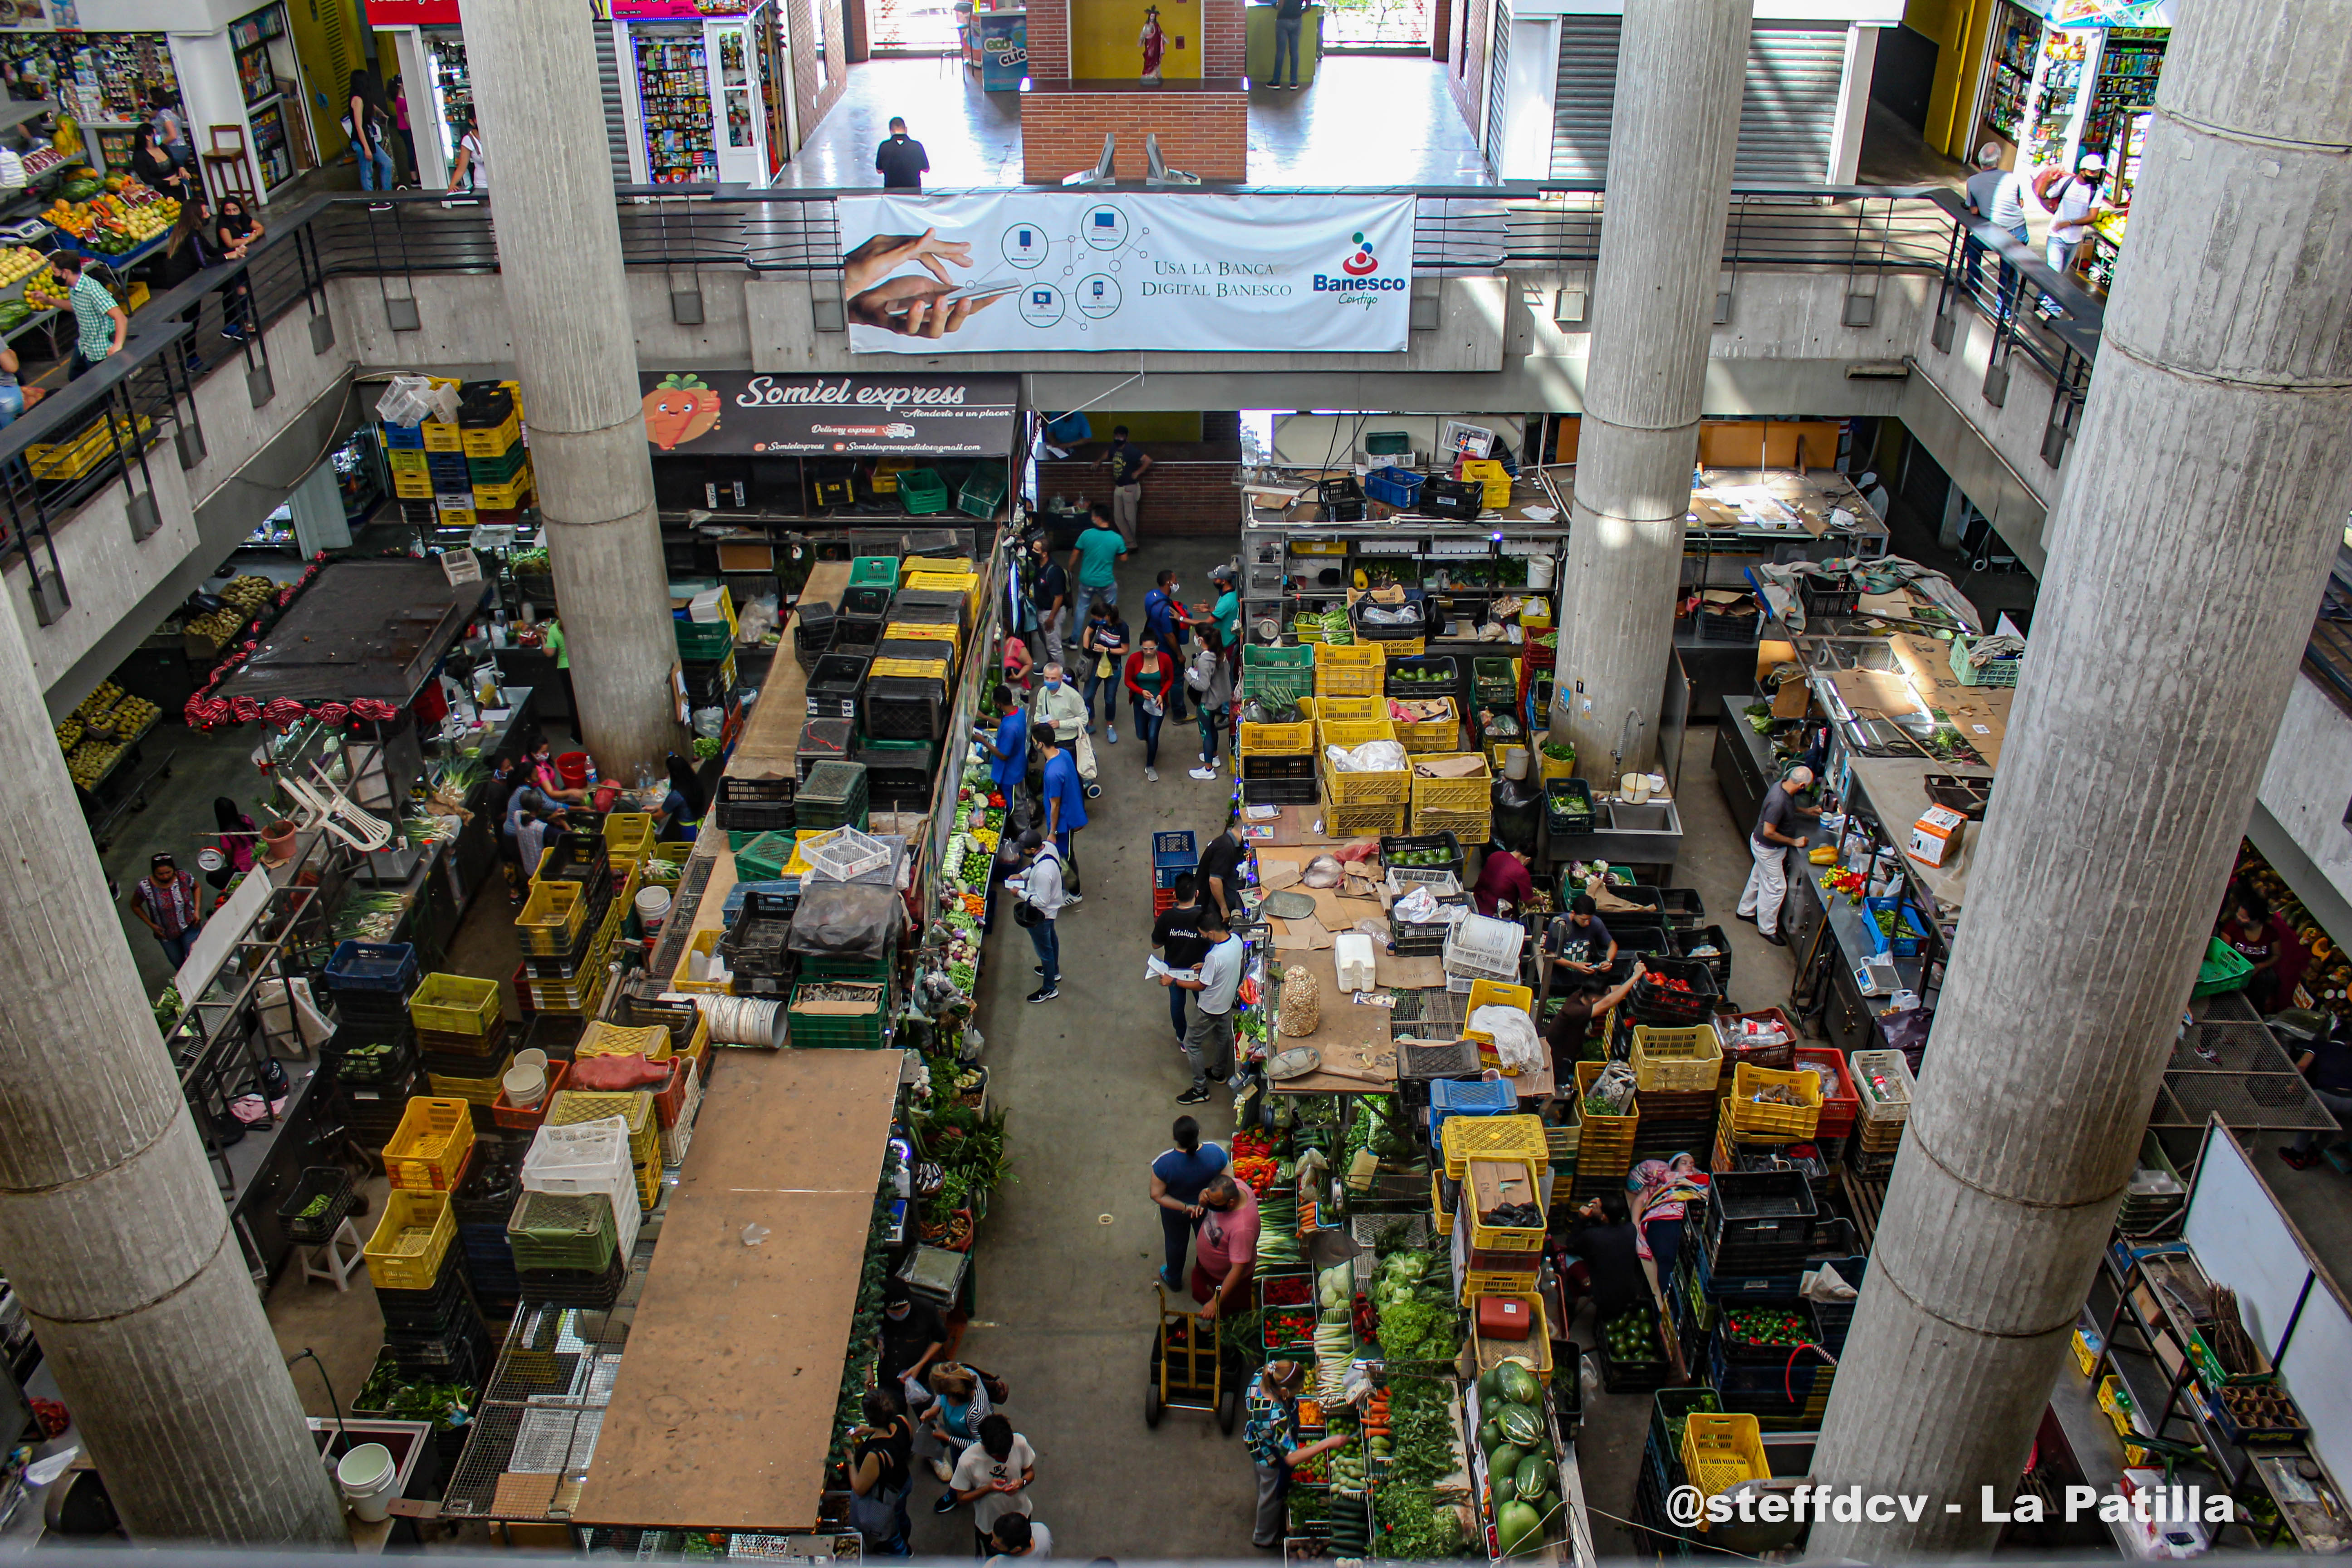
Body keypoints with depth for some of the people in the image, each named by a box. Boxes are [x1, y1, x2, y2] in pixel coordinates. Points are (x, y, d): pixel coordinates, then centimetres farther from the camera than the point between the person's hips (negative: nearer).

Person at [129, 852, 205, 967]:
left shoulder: (183, 878, -21)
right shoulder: (145, 887, -23)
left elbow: (196, 888, 2)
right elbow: (135, 906, -4)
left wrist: (197, 910, -8)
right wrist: (151, 925, -10)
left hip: (190, 927, -1)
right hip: (166, 934, 1)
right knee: (178, 962, 20)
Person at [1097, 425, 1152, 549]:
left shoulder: (1131, 450, -19)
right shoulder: (1114, 448, 3)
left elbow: (1148, 461, -23)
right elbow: (1107, 454, 28)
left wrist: (1138, 473, -17)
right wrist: (1099, 461, 11)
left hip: (1130, 487, -8)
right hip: (1118, 487, 8)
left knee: (1130, 517, 1)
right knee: (1118, 517, 6)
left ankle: (1131, 544, 16)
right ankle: (1131, 544, 12)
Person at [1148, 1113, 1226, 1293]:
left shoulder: (1164, 1163, -35)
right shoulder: (1215, 1152, -31)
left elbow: (1157, 1195, -25)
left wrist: (1185, 1208, -23)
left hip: (1175, 1213, -1)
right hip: (1208, 1209, 1)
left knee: (1176, 1244, 29)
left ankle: (1173, 1279, 54)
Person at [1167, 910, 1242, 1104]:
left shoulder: (1214, 957, -38)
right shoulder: (1236, 939, -14)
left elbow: (1201, 985, -25)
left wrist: (1172, 981, -18)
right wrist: (1206, 966, 3)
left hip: (1212, 1008, -8)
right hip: (1228, 1002, 8)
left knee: (1192, 1044, 9)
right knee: (1223, 1037, 29)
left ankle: (1200, 1090, 20)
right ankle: (1219, 1072, 52)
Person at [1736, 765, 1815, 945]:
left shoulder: (1783, 786, -9)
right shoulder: (1778, 802, -38)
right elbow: (1769, 832, -32)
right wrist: (1794, 841, -21)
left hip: (1760, 843, 9)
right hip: (1768, 849, -9)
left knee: (1758, 879, 27)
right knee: (1776, 888, 5)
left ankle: (1745, 911, 47)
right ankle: (1767, 929, 21)